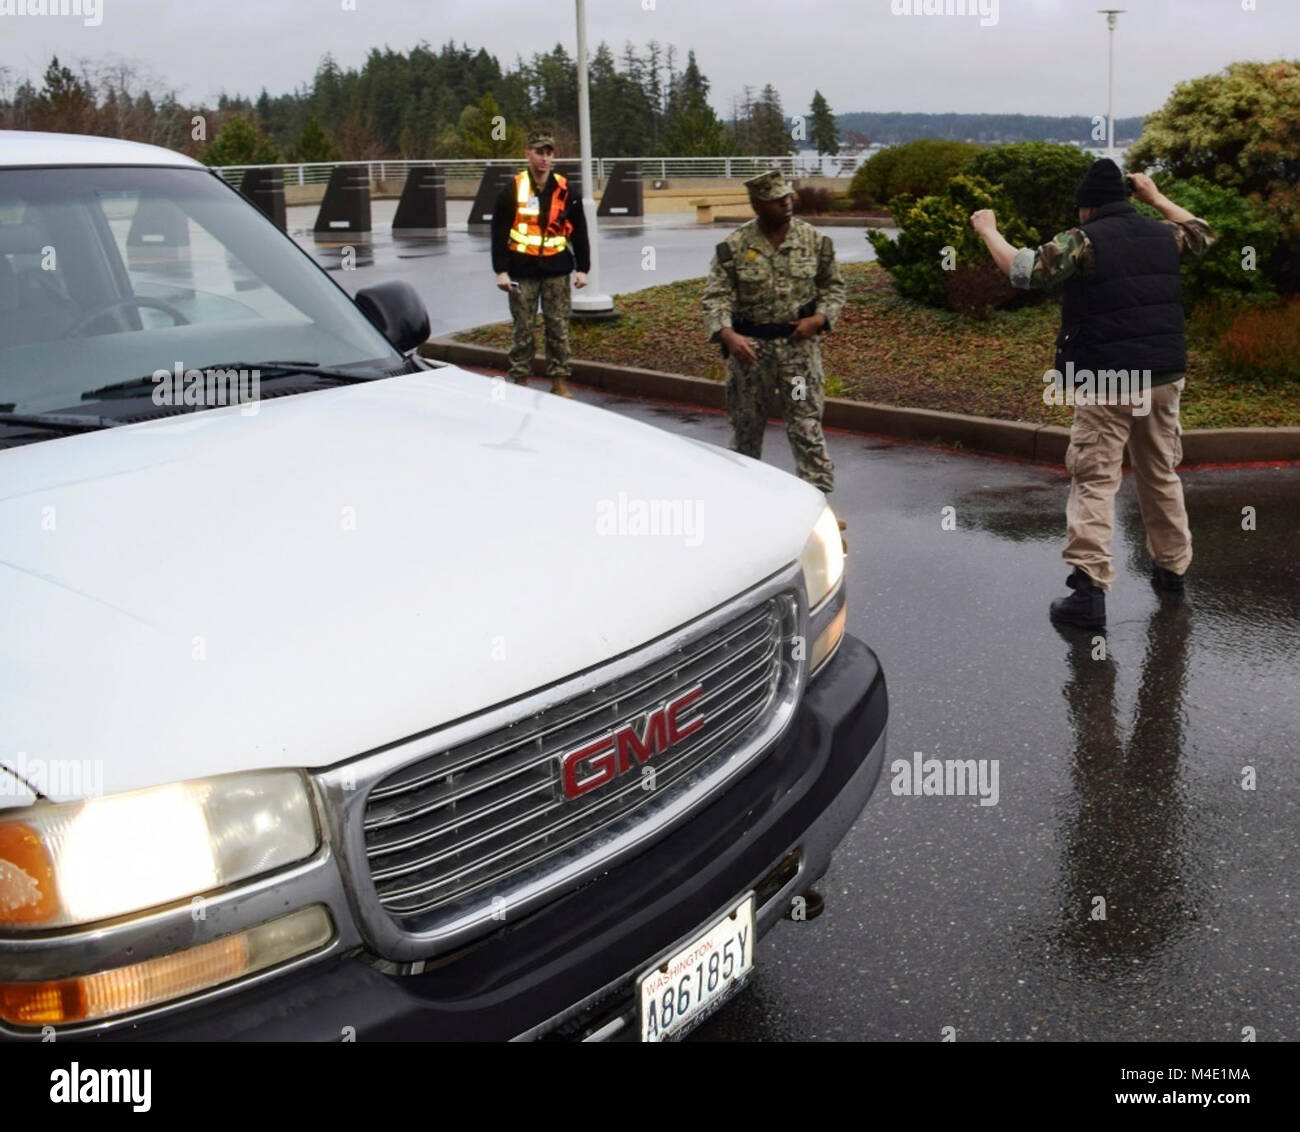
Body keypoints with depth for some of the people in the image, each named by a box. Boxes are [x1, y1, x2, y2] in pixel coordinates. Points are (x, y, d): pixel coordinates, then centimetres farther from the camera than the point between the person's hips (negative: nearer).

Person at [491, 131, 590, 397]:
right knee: (523, 328, 3)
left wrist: (582, 268, 4)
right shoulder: (512, 189, -2)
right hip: (522, 270, -2)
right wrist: (501, 270, -8)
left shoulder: (564, 190, 4)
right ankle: (520, 380, 12)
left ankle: (560, 380, 12)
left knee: (558, 327, 4)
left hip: (556, 269, 2)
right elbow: (499, 232, -3)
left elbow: (579, 232, 8)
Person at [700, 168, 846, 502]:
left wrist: (820, 318, -7)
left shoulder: (814, 241, 0)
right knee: (746, 425, 12)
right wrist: (727, 334, -27)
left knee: (807, 425, -2)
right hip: (750, 348, 0)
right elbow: (715, 297, -9)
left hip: (799, 345, 0)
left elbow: (833, 285, 11)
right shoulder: (734, 247, -6)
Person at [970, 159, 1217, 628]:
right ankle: (1172, 569, 30)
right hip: (1163, 377, 6)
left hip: (1106, 382, -6)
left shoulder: (1084, 240, -8)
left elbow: (1024, 270, -17)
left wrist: (988, 230, -2)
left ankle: (1089, 587, -15)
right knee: (1161, 475, 19)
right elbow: (1204, 233, 33)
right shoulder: (1163, 234, 11)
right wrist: (1156, 197, 41)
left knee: (1094, 482, -6)